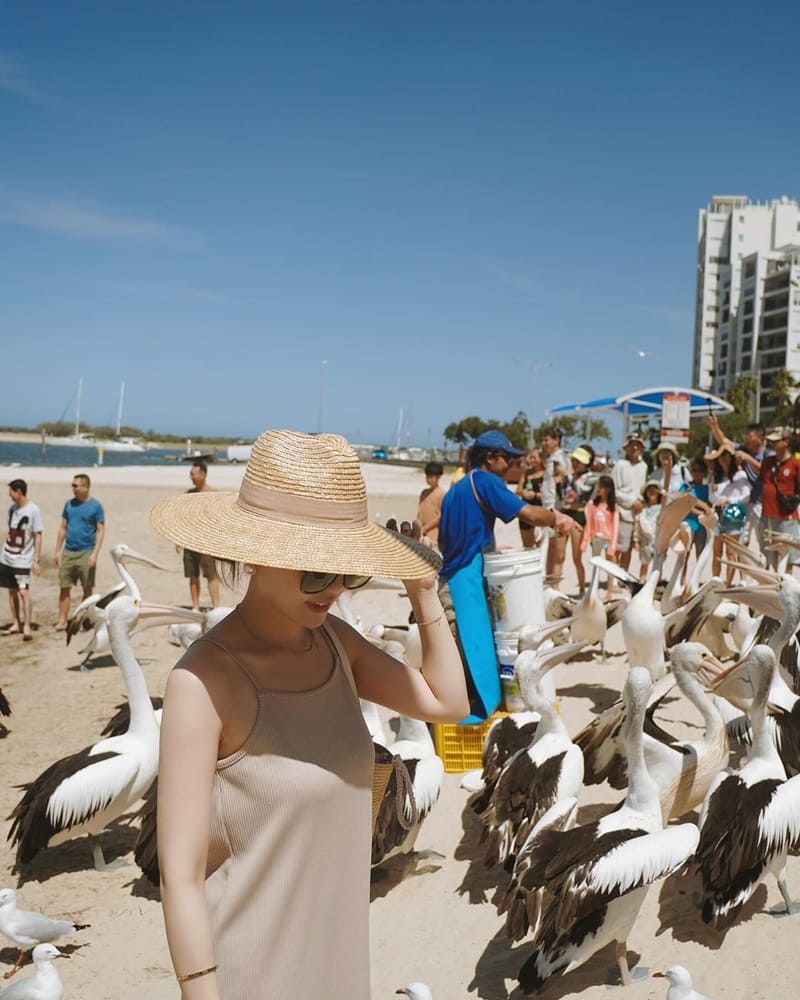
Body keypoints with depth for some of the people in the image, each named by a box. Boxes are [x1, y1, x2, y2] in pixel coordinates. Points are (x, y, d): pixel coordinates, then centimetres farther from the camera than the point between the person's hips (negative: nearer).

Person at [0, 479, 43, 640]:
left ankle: (27, 627, -7)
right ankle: (16, 624, 19)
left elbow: (37, 536, -10)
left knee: (23, 591, -11)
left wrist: (36, 561, -12)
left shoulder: (33, 510, -12)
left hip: (23, 560, -6)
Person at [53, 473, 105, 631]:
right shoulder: (69, 504, 8)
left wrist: (95, 553, -15)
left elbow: (101, 531, -6)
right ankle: (62, 620, 9)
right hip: (68, 552, 4)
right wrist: (57, 550, 8)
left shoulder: (96, 506, -5)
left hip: (86, 553, -4)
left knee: (87, 589, 5)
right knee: (64, 587, 3)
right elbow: (63, 528, 13)